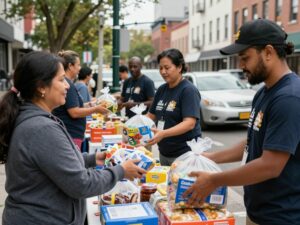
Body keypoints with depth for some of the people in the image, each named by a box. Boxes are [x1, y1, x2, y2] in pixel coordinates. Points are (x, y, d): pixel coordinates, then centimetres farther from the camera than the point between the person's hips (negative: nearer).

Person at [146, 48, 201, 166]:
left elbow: (190, 123, -23)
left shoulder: (189, 90, -13)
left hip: (184, 153, -7)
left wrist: (164, 133, -36)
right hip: (164, 152, 7)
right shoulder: (162, 89, 8)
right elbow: (151, 115, 13)